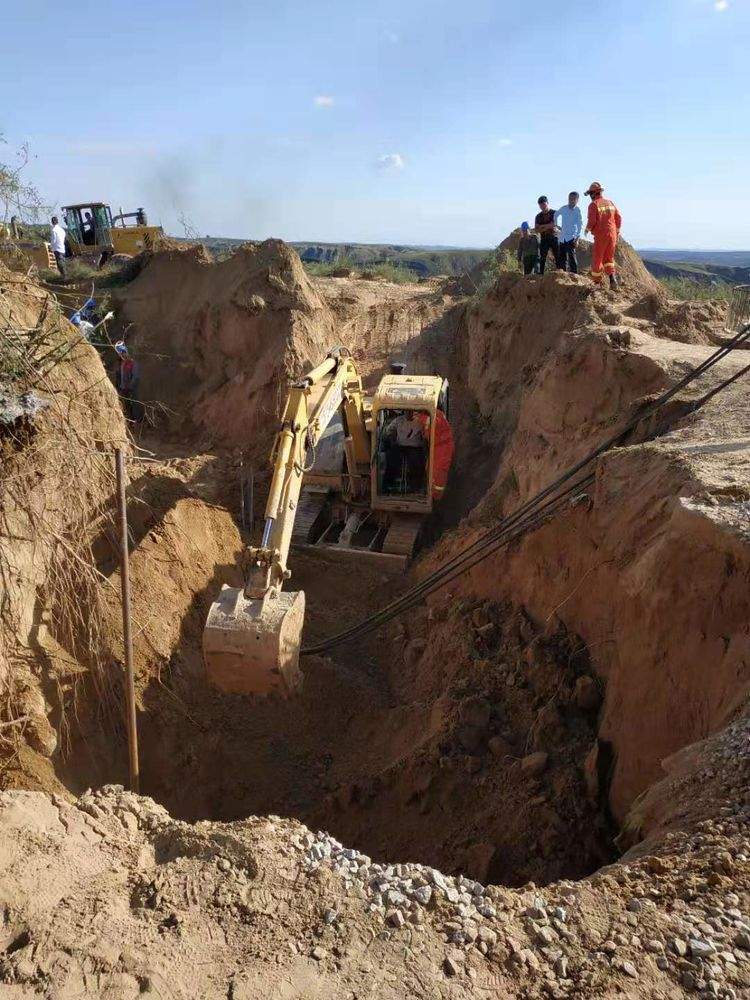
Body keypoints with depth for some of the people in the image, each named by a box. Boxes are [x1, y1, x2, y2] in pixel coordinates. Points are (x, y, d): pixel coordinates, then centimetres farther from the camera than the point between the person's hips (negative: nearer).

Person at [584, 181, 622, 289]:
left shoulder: (593, 205, -8)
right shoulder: (610, 202, 10)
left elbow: (591, 221, -15)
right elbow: (619, 218, 10)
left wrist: (587, 229, 5)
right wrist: (617, 231, 20)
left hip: (600, 235, -5)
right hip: (612, 234, 5)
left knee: (597, 259, 6)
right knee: (609, 258, 15)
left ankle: (597, 282, 11)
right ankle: (612, 277, -7)